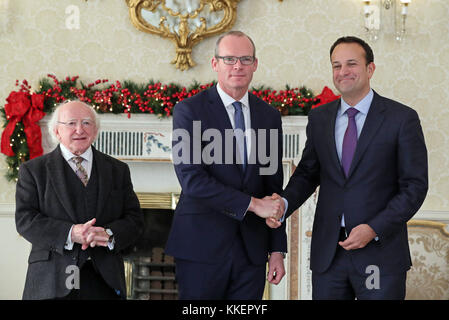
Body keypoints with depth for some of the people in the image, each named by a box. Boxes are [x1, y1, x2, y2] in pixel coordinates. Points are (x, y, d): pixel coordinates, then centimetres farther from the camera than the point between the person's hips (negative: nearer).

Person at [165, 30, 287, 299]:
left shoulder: (269, 116, 10)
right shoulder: (189, 110, -4)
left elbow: (274, 187, 12)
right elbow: (191, 178, -15)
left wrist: (278, 250, 8)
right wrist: (252, 204, -16)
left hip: (252, 247, 4)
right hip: (202, 244, -4)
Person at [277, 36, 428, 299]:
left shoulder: (402, 118, -4)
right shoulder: (319, 118, 9)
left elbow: (415, 186, -5)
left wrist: (374, 229, -15)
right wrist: (285, 204, -6)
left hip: (380, 253, -3)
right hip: (328, 252, 3)